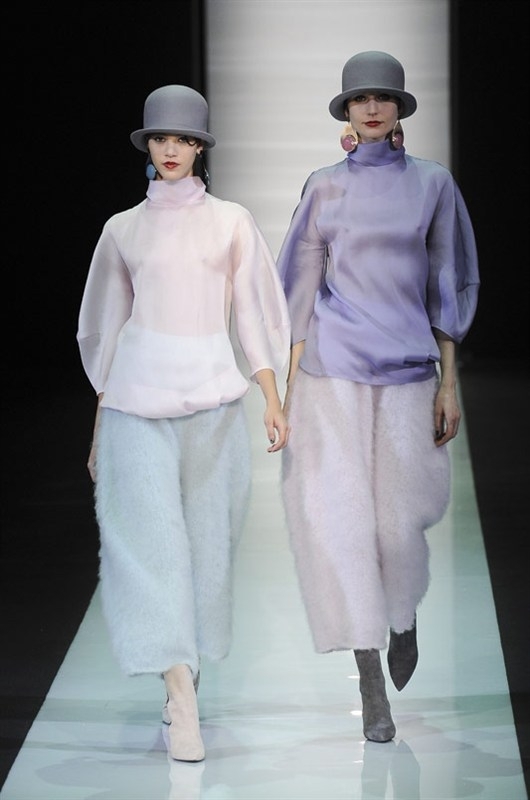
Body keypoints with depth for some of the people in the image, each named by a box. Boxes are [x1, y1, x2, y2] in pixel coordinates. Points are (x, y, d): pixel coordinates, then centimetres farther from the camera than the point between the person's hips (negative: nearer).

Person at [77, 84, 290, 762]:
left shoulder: (231, 222, 9)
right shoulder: (123, 229, 10)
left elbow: (252, 311, 7)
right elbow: (109, 325, 14)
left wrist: (273, 398, -3)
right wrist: (98, 424, 12)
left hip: (213, 390, 1)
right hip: (138, 393, -1)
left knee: (207, 535, 4)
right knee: (151, 533, -10)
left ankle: (188, 667, 23)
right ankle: (182, 702, -15)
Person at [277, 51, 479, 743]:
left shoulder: (432, 184, 5)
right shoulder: (325, 188, 5)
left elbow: (445, 286, 5)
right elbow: (303, 289, 6)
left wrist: (450, 382, 0)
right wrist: (291, 389, 2)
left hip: (407, 368, 0)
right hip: (334, 373, 0)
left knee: (401, 517, 0)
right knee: (345, 518, -5)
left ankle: (405, 614, 37)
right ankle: (373, 690, 1)